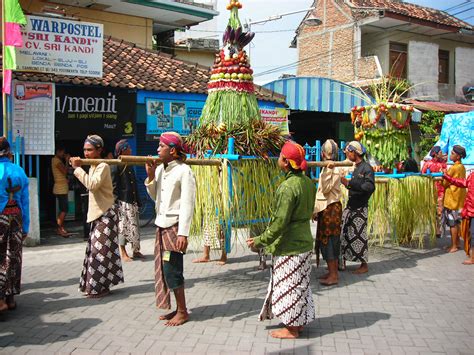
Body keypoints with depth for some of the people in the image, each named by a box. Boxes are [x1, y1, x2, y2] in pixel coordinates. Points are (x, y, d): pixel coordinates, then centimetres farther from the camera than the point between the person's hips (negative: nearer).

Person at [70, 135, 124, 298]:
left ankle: (101, 287, 0)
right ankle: (94, 285, 22)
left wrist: (77, 168, -26)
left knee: (100, 251, -7)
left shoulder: (103, 166, -15)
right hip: (98, 214, 10)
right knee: (94, 250, 13)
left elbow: (92, 185, -30)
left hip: (105, 214, -10)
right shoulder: (93, 167, 13)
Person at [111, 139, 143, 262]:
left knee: (134, 226, 11)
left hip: (132, 200, 8)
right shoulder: (116, 166, -9)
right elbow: (114, 186, -13)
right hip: (122, 201, -8)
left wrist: (138, 200, 17)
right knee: (123, 226, -2)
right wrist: (115, 202, -18)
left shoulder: (129, 165, 15)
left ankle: (136, 250, 19)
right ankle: (123, 253, 6)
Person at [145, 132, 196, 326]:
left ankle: (182, 312, 9)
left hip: (175, 226, -8)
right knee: (164, 269, 11)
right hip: (162, 225, 8)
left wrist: (183, 233, -21)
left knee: (172, 270, -6)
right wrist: (150, 176, 4)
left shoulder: (184, 171, -12)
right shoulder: (160, 169, 10)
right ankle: (177, 309, 23)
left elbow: (187, 204, -16)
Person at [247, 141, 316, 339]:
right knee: (299, 285, 19)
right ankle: (299, 322, 32)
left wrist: (260, 241, -13)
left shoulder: (287, 187, -24)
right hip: (304, 242, 9)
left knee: (289, 286, 4)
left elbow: (279, 224, -23)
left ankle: (292, 330, 16)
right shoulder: (307, 182, 3)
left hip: (289, 247, -9)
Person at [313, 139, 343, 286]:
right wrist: (316, 210, 20)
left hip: (331, 209, -9)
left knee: (329, 240, -5)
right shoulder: (326, 168, 12)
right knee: (326, 240, 12)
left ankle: (334, 275, 0)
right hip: (324, 209, 9)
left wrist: (328, 170, -26)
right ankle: (331, 272, 20)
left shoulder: (334, 169, -14)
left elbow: (326, 189, -22)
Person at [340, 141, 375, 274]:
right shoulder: (355, 168, 12)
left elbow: (370, 187, -23)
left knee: (359, 235, -1)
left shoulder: (367, 168, -13)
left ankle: (364, 265, 12)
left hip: (360, 208, -8)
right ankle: (342, 262, 19)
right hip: (350, 206, 8)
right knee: (343, 233, 9)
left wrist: (349, 183, -24)